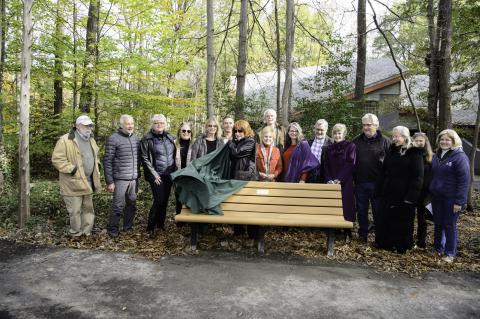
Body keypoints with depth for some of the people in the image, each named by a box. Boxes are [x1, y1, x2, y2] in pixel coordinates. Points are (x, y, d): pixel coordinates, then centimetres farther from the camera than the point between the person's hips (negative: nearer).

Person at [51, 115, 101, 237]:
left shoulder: (91, 139, 11)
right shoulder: (65, 140, -14)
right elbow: (57, 159, -16)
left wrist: (96, 169, 14)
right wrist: (72, 170, -20)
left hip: (88, 182, 8)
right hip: (73, 183, -7)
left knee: (88, 208, 16)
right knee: (75, 210, 3)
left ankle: (87, 232, 28)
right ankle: (76, 234, 19)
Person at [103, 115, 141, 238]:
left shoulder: (136, 139, 11)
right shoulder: (113, 139, -7)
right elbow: (107, 161, -8)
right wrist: (109, 181, -10)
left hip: (134, 179, 5)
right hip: (120, 179, -5)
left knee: (132, 204, 11)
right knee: (118, 206, 0)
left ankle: (128, 226, 26)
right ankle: (112, 229, 15)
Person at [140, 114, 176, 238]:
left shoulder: (169, 137, 8)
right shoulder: (147, 139, -7)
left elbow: (174, 155, 14)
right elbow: (145, 159, -9)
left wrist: (175, 170, 7)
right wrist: (154, 174, -12)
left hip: (169, 175, 5)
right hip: (157, 176, -5)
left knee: (165, 200, 11)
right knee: (159, 200, -9)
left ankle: (161, 223, 27)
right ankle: (150, 227, 5)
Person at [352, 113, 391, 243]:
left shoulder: (384, 141, -1)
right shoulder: (356, 141, 8)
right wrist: (352, 178, 2)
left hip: (377, 183, -3)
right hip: (360, 182, 3)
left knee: (378, 211, 6)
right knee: (361, 210, 11)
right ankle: (362, 234, 23)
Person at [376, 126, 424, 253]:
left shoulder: (415, 153, -7)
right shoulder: (391, 151, 12)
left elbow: (418, 176, -12)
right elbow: (384, 172, 17)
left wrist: (411, 196, -18)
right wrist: (381, 190, 10)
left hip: (404, 195, -6)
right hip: (388, 193, 6)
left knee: (403, 221, 4)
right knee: (386, 219, 11)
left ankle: (402, 246, 18)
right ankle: (386, 243, 24)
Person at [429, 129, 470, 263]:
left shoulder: (460, 157, -12)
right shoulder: (437, 156, 9)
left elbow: (464, 180, -15)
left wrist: (459, 201, -18)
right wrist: (430, 192, 11)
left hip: (451, 198, -6)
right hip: (437, 196, 6)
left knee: (449, 225, 4)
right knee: (438, 223, 14)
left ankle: (450, 253, 17)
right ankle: (438, 248, 28)